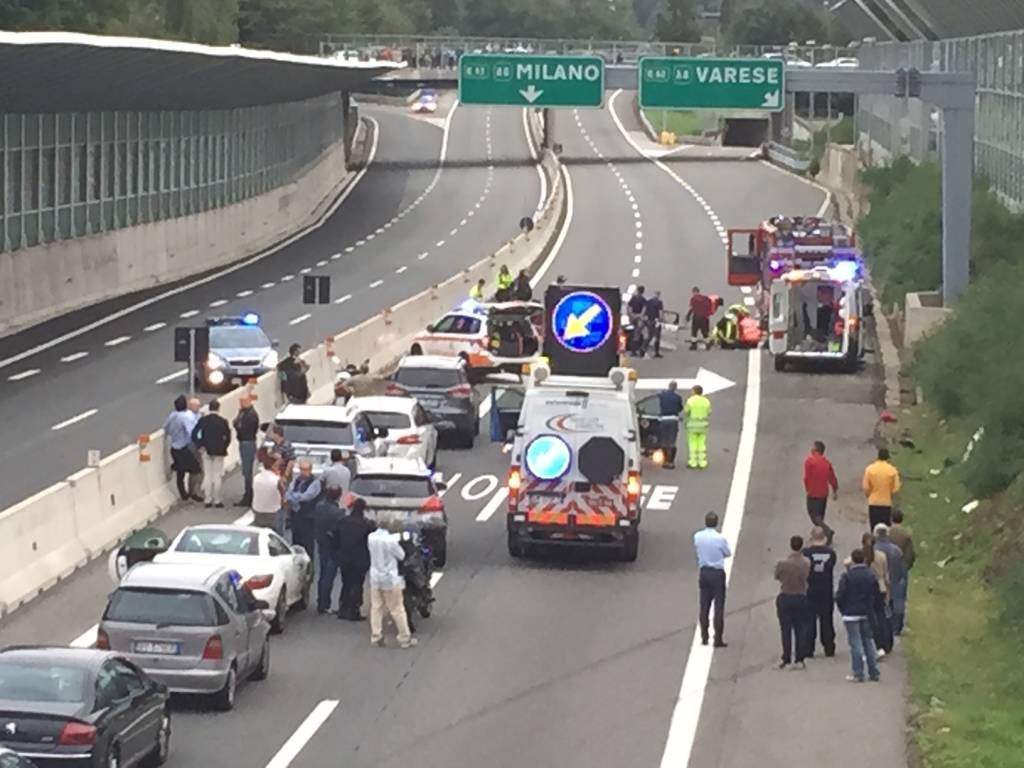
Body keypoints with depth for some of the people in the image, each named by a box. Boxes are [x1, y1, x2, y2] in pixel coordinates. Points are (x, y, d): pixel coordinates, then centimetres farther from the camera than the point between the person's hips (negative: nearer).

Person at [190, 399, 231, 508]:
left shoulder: (203, 420, -5)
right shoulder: (223, 421, -10)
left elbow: (194, 434, -10)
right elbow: (228, 437, -8)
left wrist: (200, 446, -3)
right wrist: (224, 447, 5)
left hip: (206, 451, 2)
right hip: (219, 452, -2)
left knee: (207, 475, 10)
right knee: (218, 476, 5)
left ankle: (208, 500, 12)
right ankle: (217, 500, 6)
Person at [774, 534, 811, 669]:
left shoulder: (782, 564, -15)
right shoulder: (806, 563, -11)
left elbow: (777, 577, -1)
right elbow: (807, 576, 3)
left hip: (785, 598, -1)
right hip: (801, 598, 1)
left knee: (786, 629, 6)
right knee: (800, 629, 8)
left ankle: (786, 659, 5)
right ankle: (799, 660, 7)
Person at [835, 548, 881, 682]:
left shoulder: (847, 577, -14)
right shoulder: (871, 575, 2)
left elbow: (840, 596, -11)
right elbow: (876, 595, 9)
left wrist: (843, 609, 6)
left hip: (851, 614, -5)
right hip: (866, 614, 5)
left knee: (855, 644, -2)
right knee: (869, 641, 13)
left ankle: (858, 674, -2)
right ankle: (874, 673, 14)